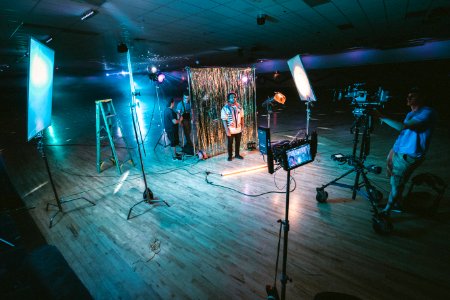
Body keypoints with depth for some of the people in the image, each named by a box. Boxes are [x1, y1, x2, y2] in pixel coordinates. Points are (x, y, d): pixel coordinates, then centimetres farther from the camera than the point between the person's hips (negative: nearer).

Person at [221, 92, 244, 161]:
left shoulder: (239, 106, -1)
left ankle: (237, 154, 35)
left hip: (238, 129, 4)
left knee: (238, 143, 16)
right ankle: (230, 156, 28)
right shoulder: (225, 108, -13)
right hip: (230, 130, -3)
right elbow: (224, 120, -14)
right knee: (230, 143, 11)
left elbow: (242, 117, 6)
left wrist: (242, 127, 4)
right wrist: (227, 130, -18)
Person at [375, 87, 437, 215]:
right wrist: (393, 150, 17)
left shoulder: (428, 113, -14)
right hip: (398, 152, 8)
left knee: (396, 183, -2)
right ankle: (397, 203, 34)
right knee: (394, 181, 17)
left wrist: (382, 117, -22)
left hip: (409, 156, -8)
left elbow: (403, 127, -26)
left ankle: (387, 211, 9)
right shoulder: (411, 114, 15)